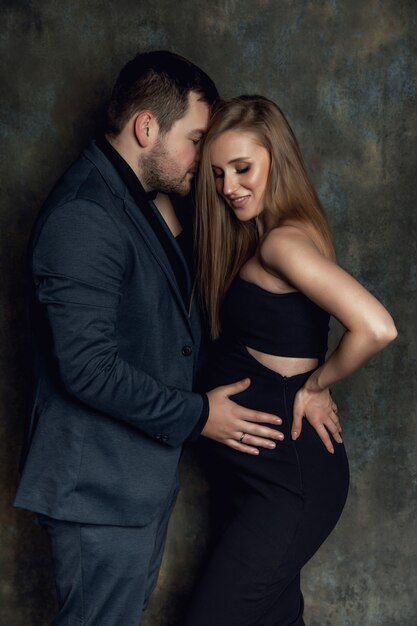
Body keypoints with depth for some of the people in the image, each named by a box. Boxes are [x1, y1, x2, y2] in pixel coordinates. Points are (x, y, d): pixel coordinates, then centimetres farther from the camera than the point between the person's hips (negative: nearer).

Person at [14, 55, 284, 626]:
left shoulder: (148, 201, 10)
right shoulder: (84, 216, -22)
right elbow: (88, 368, -26)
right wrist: (197, 415, -16)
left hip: (145, 476, 10)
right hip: (101, 490, -10)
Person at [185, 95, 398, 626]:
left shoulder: (283, 241, -20)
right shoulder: (255, 238, 9)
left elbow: (375, 328, -32)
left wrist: (315, 384, -18)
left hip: (286, 478, -9)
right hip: (261, 467, 9)